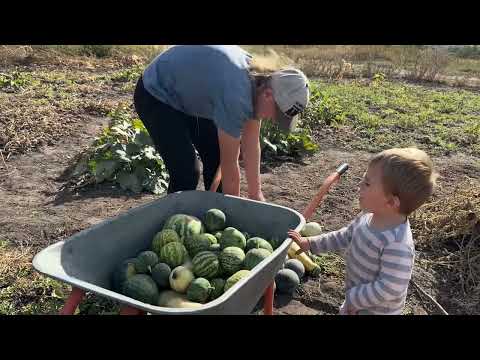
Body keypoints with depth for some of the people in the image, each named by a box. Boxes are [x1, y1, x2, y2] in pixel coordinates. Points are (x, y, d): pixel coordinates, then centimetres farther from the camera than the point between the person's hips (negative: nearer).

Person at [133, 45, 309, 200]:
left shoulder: (259, 81, -10)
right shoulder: (236, 96, -37)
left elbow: (251, 144, -3)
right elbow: (229, 164, -27)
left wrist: (255, 194, -1)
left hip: (191, 95, 9)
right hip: (156, 96, -8)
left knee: (216, 158, 5)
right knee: (187, 172, -18)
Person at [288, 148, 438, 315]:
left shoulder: (397, 245, -37)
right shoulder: (369, 216, -12)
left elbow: (388, 289, -33)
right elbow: (345, 236, 5)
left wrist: (352, 298, -22)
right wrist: (309, 243, 5)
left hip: (375, 310, -7)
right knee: (344, 311, 30)